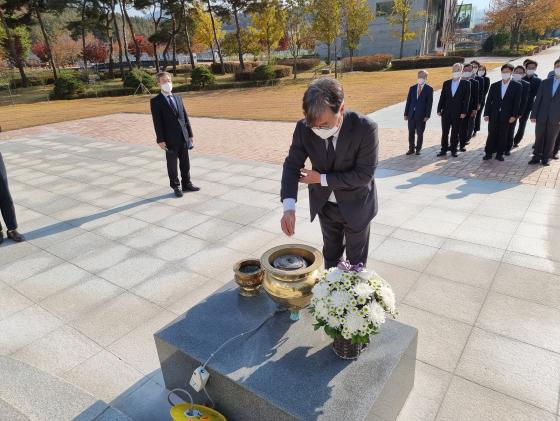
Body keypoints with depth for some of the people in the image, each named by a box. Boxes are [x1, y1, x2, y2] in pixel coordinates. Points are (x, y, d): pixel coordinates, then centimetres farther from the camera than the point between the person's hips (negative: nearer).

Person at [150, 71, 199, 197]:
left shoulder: (178, 98, 13)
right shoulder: (155, 101, -4)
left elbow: (185, 117, 13)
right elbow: (157, 122, -9)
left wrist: (190, 134, 10)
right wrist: (160, 140, -14)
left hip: (183, 137, 5)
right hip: (170, 139, -5)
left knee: (185, 163, 12)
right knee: (172, 164, 6)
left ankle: (186, 184, 25)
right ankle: (176, 187, 18)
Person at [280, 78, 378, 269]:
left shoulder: (365, 128, -29)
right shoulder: (303, 128, -20)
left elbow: (364, 174, -26)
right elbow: (292, 165, -16)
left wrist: (322, 179, -26)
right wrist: (289, 207, -30)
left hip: (355, 205, -3)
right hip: (324, 204, 3)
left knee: (356, 262, 19)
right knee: (331, 255, 26)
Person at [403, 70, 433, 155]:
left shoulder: (429, 89, 0)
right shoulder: (412, 88, 10)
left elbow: (429, 103, -5)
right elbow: (408, 101, 10)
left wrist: (427, 115, -12)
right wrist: (406, 113, 5)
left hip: (421, 115, -3)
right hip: (411, 114, 3)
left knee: (420, 133, 5)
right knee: (411, 133, 6)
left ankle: (418, 149, 17)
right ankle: (411, 148, 18)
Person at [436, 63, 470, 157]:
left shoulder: (465, 84, 0)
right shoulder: (446, 83, 8)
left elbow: (466, 99, -4)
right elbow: (442, 97, 8)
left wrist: (464, 112, -10)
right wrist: (439, 110, 2)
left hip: (457, 113, -2)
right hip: (446, 112, 2)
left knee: (455, 133, 6)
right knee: (444, 132, 4)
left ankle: (453, 150, 15)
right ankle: (444, 150, 12)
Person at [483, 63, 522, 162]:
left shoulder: (517, 86, 1)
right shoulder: (494, 85, 8)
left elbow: (517, 102, -2)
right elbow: (489, 101, 6)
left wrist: (514, 115, -8)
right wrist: (486, 114, -1)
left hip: (507, 116, -1)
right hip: (494, 115, 1)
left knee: (503, 135, 4)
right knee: (491, 134, 1)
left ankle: (500, 154, 12)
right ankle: (488, 153, 8)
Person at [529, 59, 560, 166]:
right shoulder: (545, 82, 7)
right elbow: (538, 99, 6)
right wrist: (533, 114, 0)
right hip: (542, 116, 2)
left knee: (550, 139, 5)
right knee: (539, 137, 7)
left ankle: (546, 158, 15)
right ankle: (536, 156, 17)